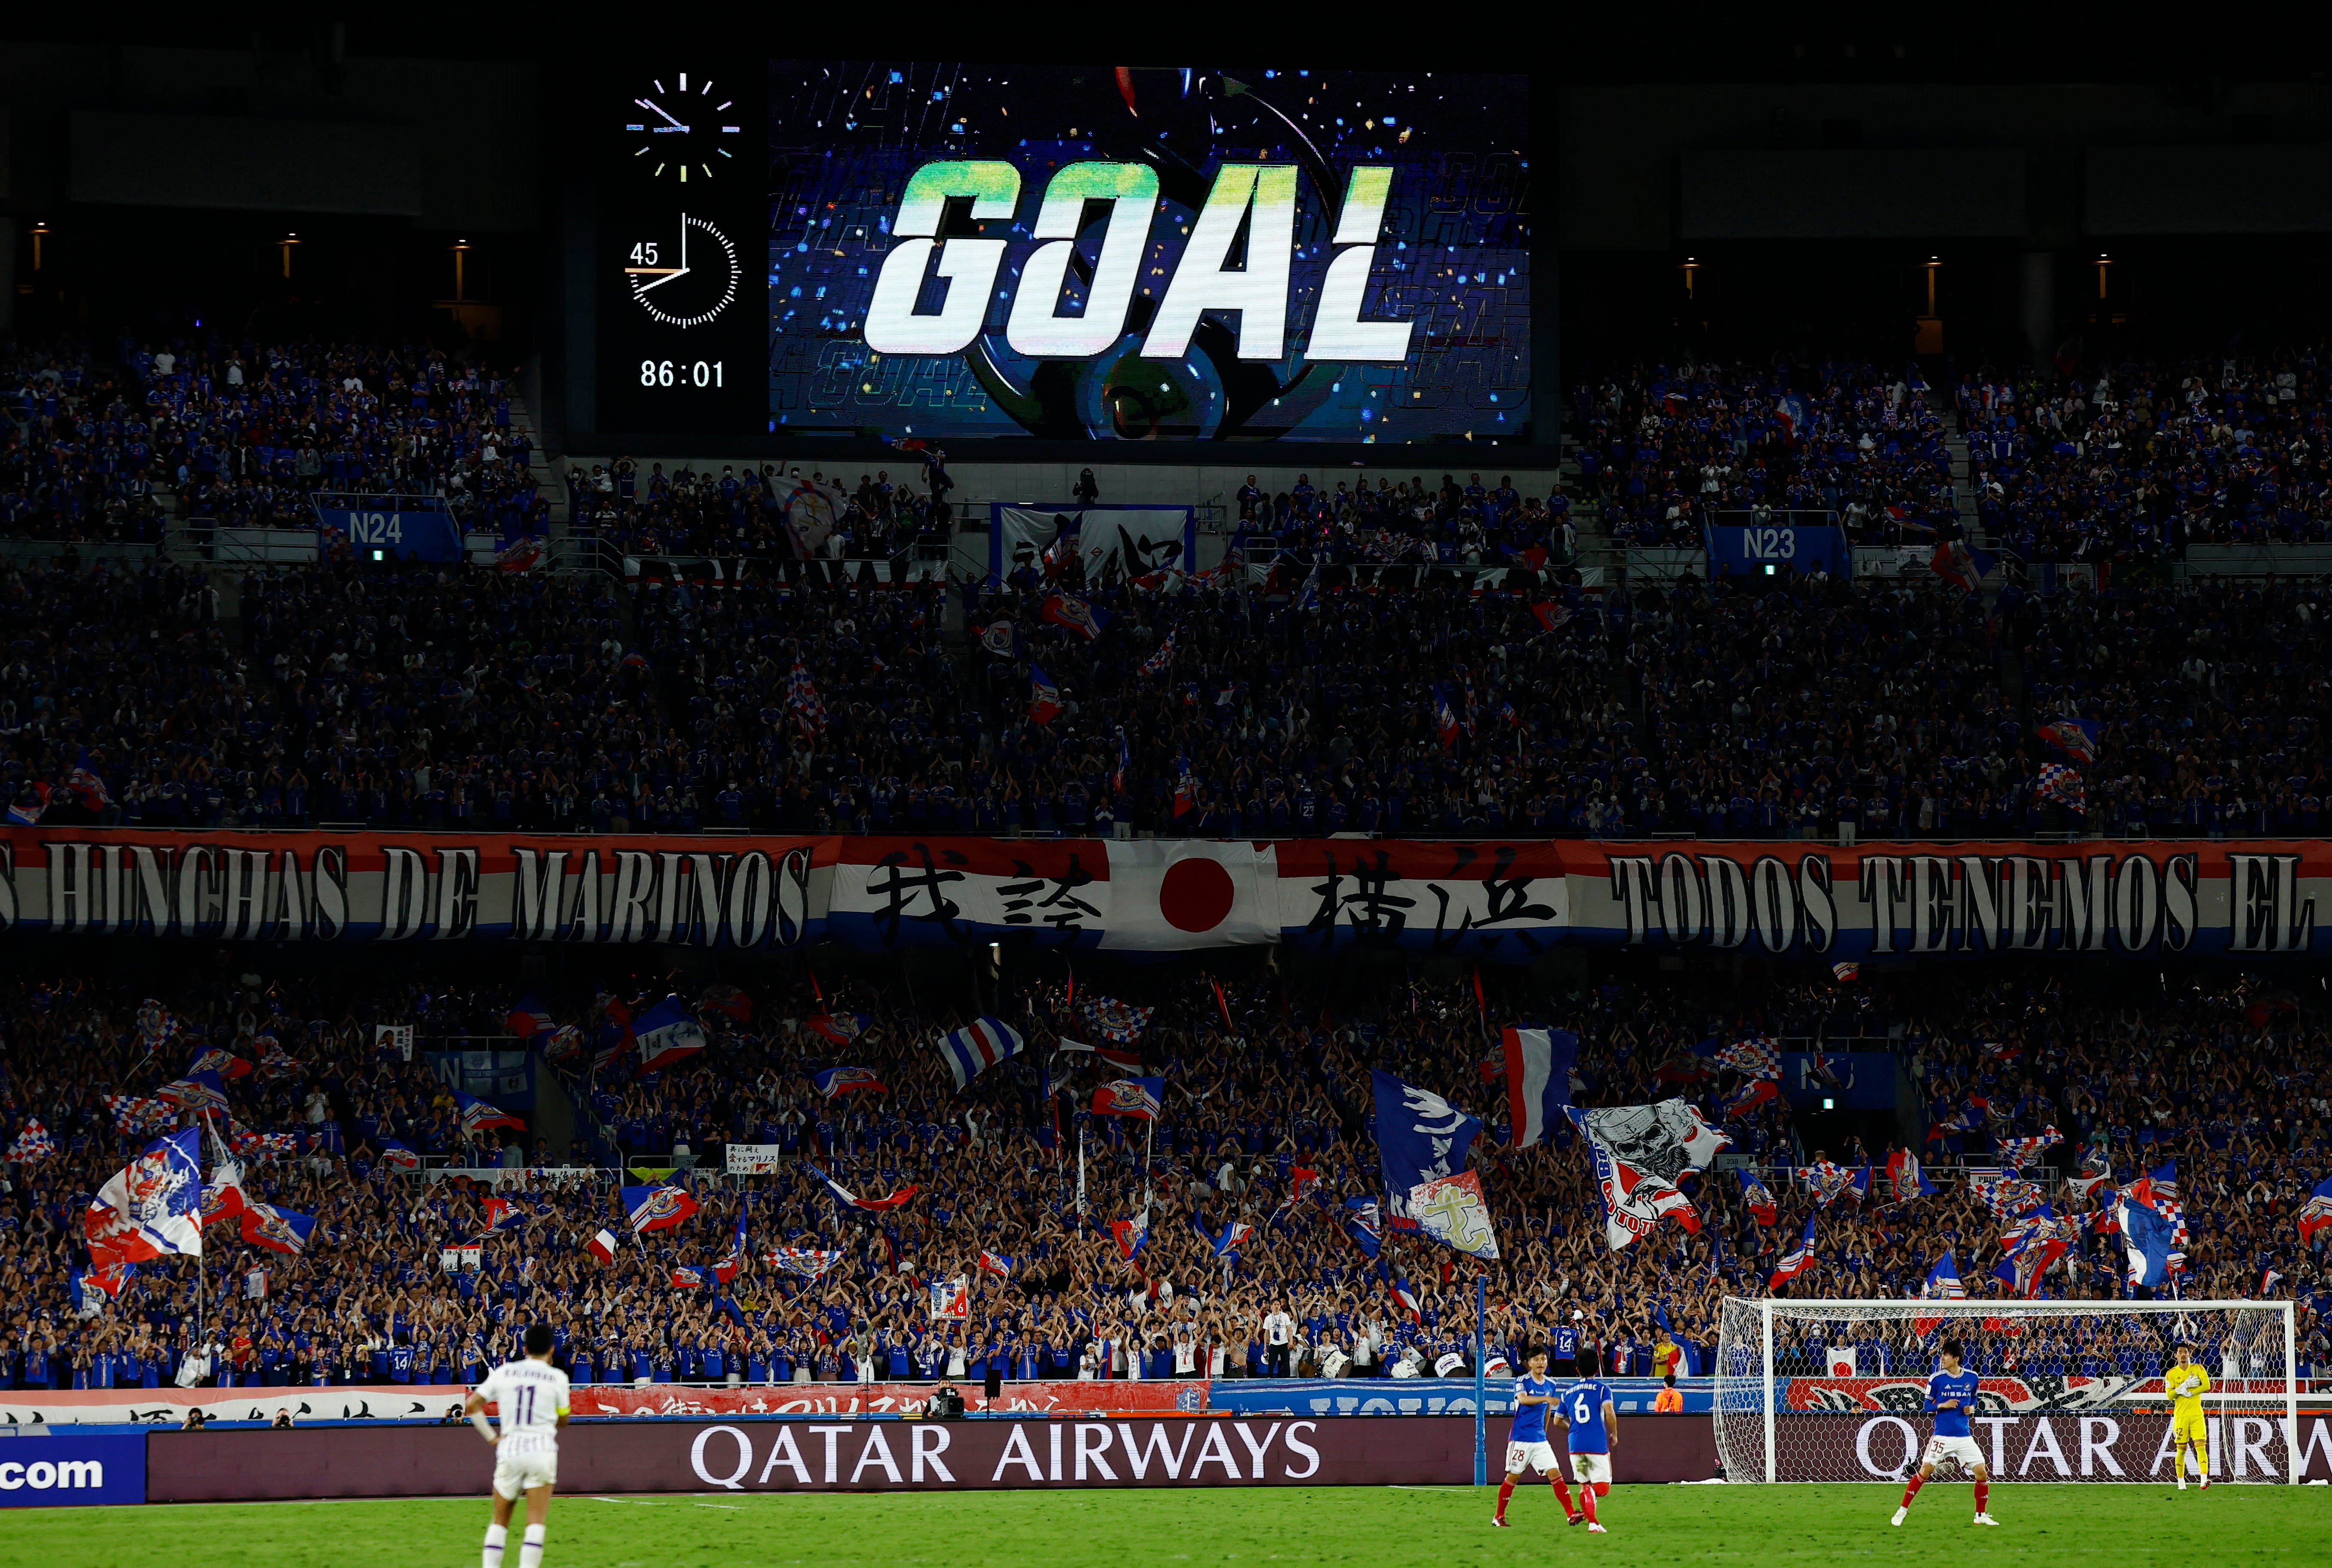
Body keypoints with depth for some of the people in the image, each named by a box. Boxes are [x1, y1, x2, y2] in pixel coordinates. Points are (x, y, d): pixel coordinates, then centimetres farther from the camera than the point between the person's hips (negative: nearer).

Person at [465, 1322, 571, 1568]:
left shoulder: (505, 1372, 7)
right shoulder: (557, 1377, 2)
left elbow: (471, 1406, 4)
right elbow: (563, 1420, 13)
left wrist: (491, 1438, 7)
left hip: (509, 1449, 2)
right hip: (542, 1450, -2)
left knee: (500, 1521, 13)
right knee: (536, 1523, -4)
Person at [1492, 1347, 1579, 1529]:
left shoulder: (1550, 1385, 9)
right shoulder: (1522, 1381, -8)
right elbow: (1523, 1399, -30)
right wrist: (1545, 1398, -44)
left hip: (1540, 1439, 4)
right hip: (1520, 1437, -4)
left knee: (1555, 1473, -7)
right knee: (1513, 1477, 2)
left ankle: (1570, 1514, -11)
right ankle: (1499, 1517, 16)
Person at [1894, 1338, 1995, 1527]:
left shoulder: (1972, 1378, 4)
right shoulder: (1937, 1379, -3)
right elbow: (1927, 1405, 3)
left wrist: (1972, 1408, -2)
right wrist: (1943, 1406, -15)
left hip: (1964, 1436, 2)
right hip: (1942, 1436, -2)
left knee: (1982, 1473, -4)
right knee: (1925, 1472, -9)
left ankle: (1981, 1515, 12)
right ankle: (1903, 1510, 2)